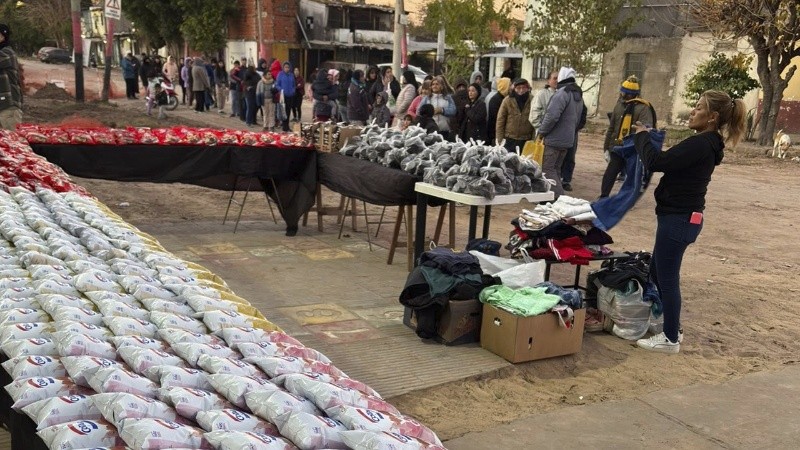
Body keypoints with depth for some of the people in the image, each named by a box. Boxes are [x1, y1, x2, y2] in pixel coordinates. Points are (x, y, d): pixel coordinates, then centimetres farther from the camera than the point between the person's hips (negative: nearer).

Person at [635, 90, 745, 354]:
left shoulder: (700, 144, -21)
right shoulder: (708, 144, 12)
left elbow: (655, 163, -25)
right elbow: (670, 162, 16)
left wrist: (642, 136, -8)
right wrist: (649, 138, 6)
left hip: (678, 219, -10)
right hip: (682, 217, 10)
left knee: (667, 279, 1)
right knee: (657, 272, 20)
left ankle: (670, 339, 14)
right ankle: (672, 328, 32)